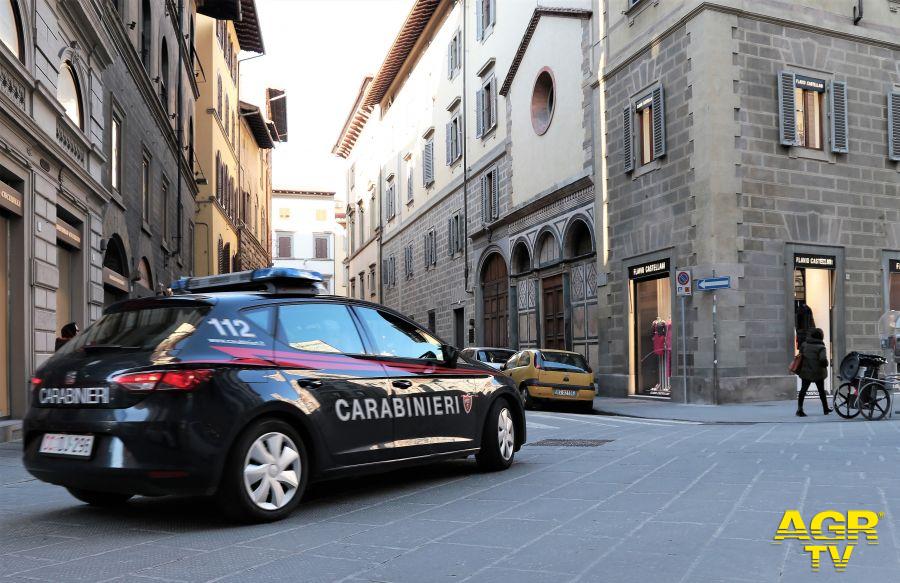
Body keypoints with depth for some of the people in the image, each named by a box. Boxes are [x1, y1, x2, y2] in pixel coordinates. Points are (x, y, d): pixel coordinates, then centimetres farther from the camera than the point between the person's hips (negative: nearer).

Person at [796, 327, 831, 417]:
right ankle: (825, 409, 26)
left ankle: (799, 409, -3)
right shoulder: (821, 347, -15)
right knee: (821, 391, 15)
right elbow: (823, 360, -26)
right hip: (818, 373, -3)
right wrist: (825, 365, -5)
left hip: (805, 372, 3)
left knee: (803, 390, 5)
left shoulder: (804, 345, -2)